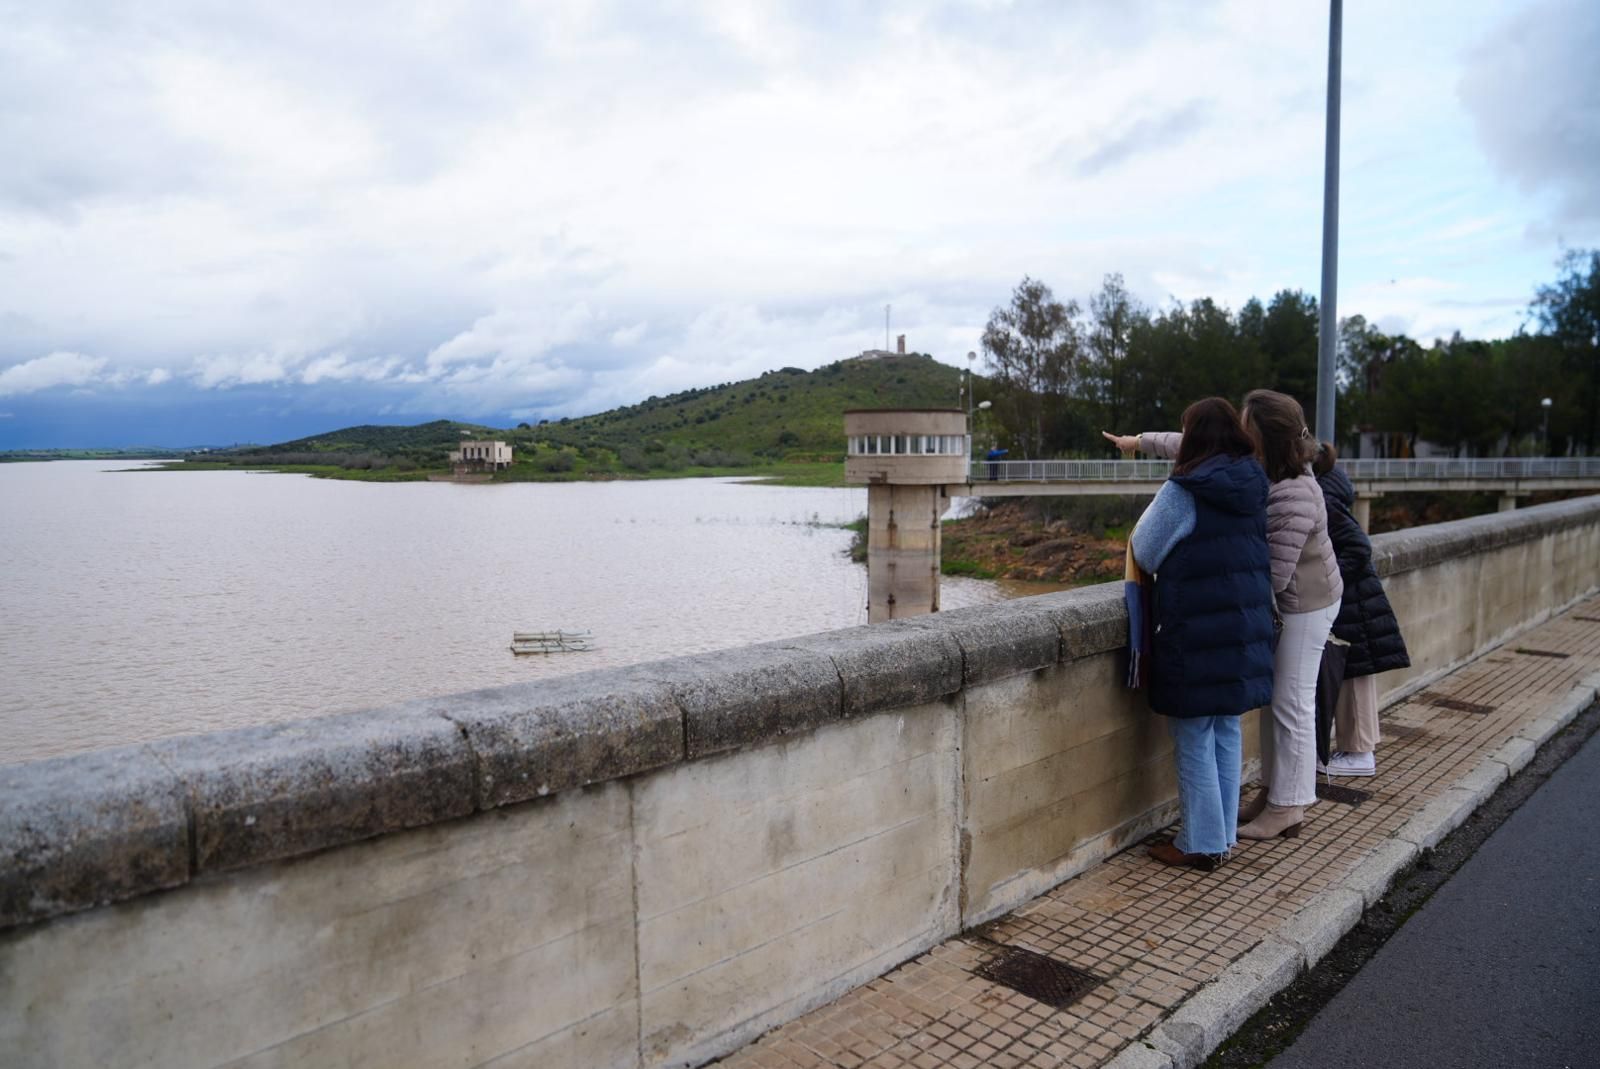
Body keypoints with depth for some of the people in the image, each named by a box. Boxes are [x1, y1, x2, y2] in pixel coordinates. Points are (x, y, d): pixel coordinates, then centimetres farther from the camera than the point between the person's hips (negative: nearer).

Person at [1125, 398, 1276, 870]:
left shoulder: (1185, 492, -15)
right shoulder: (1255, 487, 5)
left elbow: (1144, 553, -9)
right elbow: (1255, 550, 15)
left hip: (1197, 630, -7)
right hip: (1246, 627, 7)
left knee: (1194, 739, 4)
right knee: (1226, 733, 16)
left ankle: (1201, 844, 13)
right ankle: (1223, 835, 26)